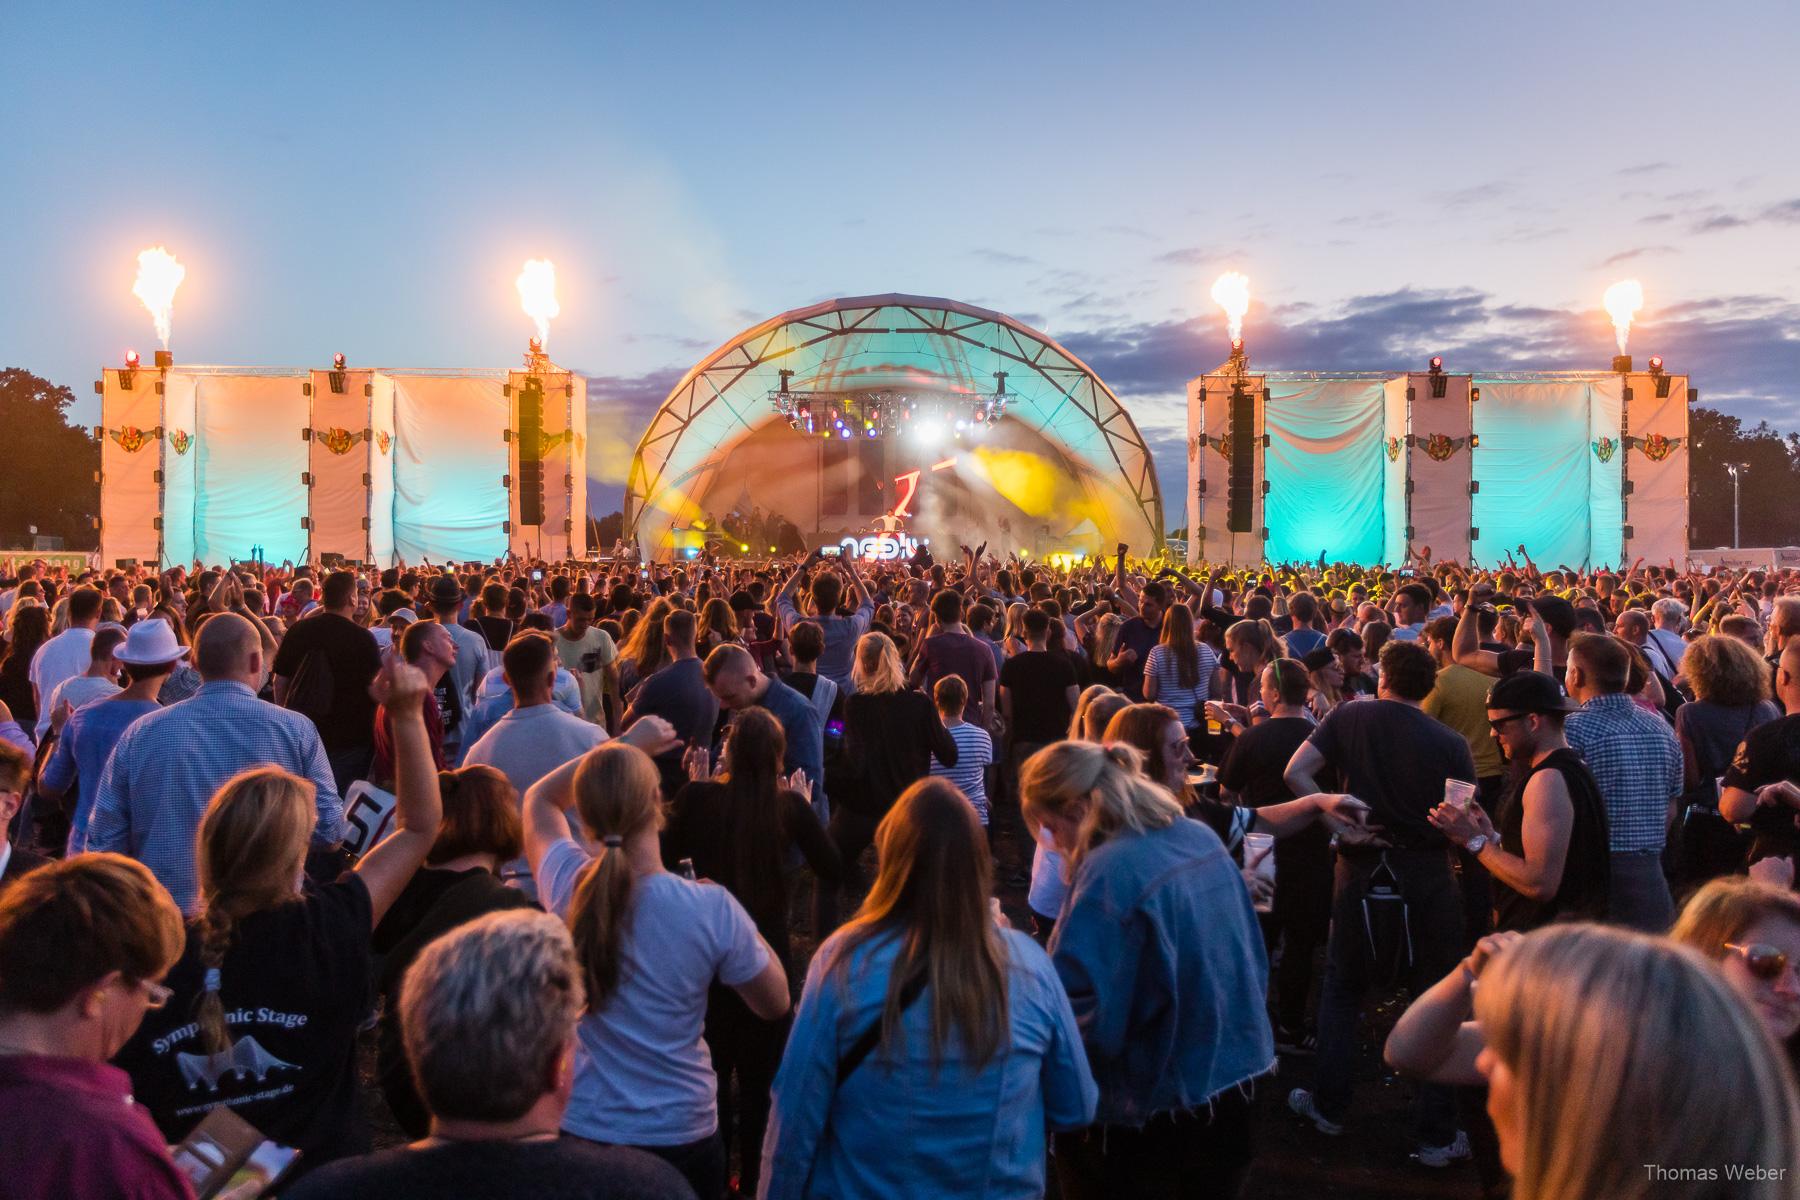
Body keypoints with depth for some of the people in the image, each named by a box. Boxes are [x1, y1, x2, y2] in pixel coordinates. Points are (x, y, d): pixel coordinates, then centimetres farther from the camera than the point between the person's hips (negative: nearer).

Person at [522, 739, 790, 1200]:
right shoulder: (711, 908, -24)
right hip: (678, 1138, -2)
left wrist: (624, 746, 4)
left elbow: (540, 798, 7)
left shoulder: (567, 887, -15)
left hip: (576, 1126, 2)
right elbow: (775, 1004, -7)